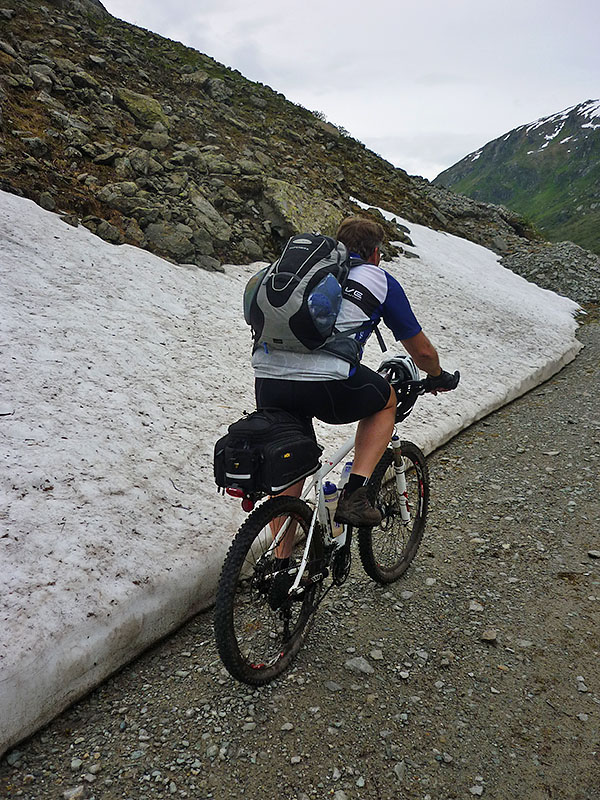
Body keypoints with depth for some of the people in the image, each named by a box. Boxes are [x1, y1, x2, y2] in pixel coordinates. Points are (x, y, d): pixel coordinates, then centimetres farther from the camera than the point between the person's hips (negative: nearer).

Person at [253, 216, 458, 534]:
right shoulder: (380, 280, 16)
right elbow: (422, 352, 21)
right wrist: (437, 377, 44)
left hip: (267, 380, 5)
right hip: (326, 385, -4)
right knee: (386, 400, 26)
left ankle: (280, 557, 29)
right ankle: (354, 495, 15)